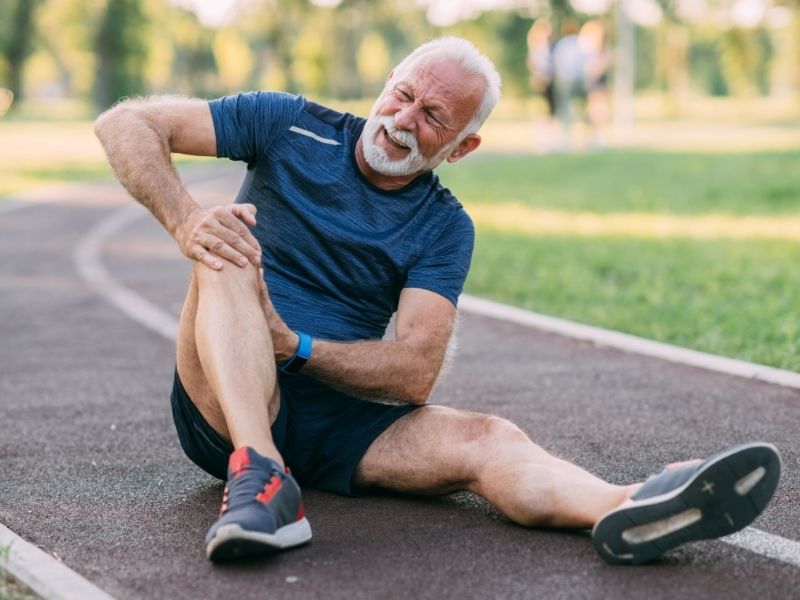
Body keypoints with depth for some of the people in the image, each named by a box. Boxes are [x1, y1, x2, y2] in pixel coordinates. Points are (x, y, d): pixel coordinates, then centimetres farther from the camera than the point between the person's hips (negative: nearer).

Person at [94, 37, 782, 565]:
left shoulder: (443, 228, 3)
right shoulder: (290, 127, 0)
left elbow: (415, 375, -7)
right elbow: (126, 124, -5)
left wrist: (294, 346, -21)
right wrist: (186, 221, -23)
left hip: (338, 421, 2)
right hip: (230, 405, -1)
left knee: (486, 438, -24)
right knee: (230, 258, -29)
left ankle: (627, 510, -54)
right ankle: (260, 477, -49)